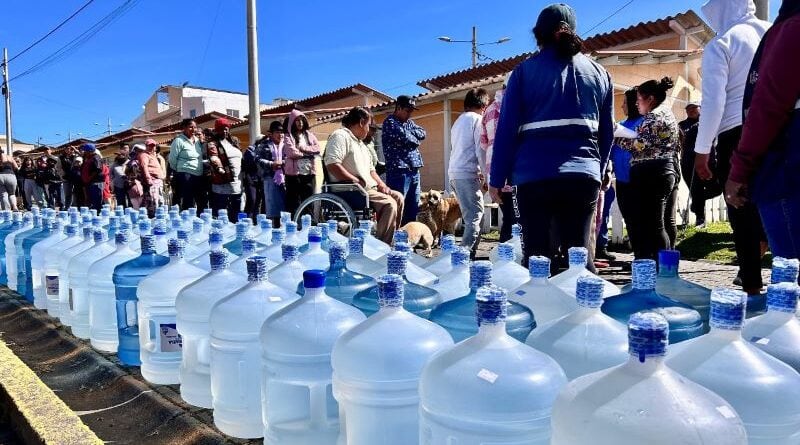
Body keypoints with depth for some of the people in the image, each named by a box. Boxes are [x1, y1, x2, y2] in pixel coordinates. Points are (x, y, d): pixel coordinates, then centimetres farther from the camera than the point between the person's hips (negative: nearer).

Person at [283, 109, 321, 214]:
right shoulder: (289, 137, 3)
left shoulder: (310, 135, 16)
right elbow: (291, 152, -12)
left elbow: (318, 149, 3)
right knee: (293, 202, -2)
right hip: (294, 173, -4)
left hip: (309, 173, 4)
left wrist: (304, 148, -7)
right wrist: (308, 153, -4)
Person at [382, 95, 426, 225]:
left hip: (414, 170, 8)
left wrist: (409, 133, -7)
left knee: (413, 209, 9)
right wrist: (415, 139, 3)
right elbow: (405, 138, -16)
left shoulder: (409, 122, 21)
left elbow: (422, 134, 7)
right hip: (398, 171, -8)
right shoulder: (390, 122, -4)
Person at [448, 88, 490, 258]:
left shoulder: (459, 121, 22)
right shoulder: (477, 119, -4)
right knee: (475, 217, -9)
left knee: (470, 216, 12)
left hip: (454, 172, 9)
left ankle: (466, 252, 12)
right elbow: (481, 150, -10)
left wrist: (479, 171, 21)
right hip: (467, 174, -9)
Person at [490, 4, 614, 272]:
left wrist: (497, 178, 5)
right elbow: (607, 132, 17)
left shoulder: (525, 71, 6)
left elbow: (507, 129, 1)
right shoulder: (599, 73, 15)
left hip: (535, 176, -2)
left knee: (537, 256, 2)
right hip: (583, 176, 3)